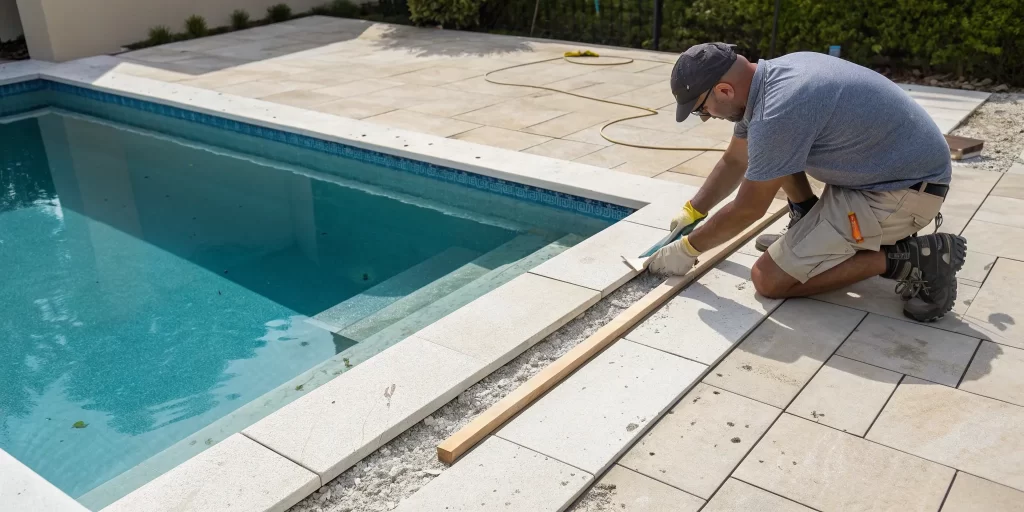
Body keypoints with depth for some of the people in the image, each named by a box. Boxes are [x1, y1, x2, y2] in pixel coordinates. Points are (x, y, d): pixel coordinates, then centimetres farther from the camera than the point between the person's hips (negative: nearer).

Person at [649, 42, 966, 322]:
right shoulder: (769, 77, 2)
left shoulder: (778, 112, -28)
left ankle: (909, 260, -8)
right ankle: (811, 234, 20)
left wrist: (688, 249, -3)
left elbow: (747, 210, -16)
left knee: (769, 279, -9)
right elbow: (734, 161, 18)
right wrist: (692, 212, 24)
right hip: (898, 169, 10)